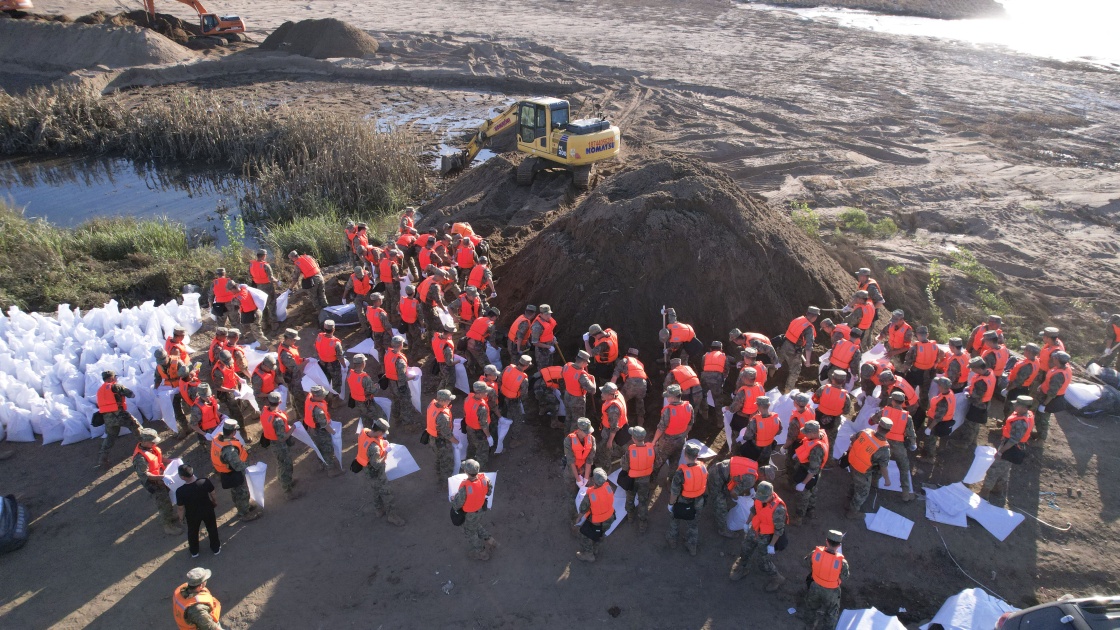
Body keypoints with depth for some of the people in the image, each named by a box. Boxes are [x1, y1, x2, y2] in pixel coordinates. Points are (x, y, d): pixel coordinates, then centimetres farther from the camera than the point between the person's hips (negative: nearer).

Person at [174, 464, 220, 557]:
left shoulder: (180, 491, -32)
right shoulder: (205, 481, -28)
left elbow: (181, 508, -18)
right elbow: (212, 494, -9)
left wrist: (181, 518, 3)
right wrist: (215, 502, 13)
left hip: (192, 515, -1)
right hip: (208, 511, 1)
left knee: (192, 532, 28)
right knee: (212, 529, 26)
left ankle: (194, 551, 50)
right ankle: (216, 548, 45)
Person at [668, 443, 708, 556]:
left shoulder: (681, 472, -36)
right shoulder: (703, 468, -20)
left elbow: (674, 492, -23)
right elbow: (705, 486, -1)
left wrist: (671, 503, -5)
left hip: (682, 503, -4)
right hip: (698, 503, 4)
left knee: (675, 521, 27)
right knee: (693, 525, 26)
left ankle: (673, 540, 48)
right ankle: (693, 547, 42)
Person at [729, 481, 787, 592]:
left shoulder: (778, 509, -36)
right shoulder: (759, 498, -18)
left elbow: (779, 530, -24)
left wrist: (772, 545, -18)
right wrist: (747, 525, 15)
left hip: (768, 537, -6)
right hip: (754, 531, 6)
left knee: (764, 562, 3)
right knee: (745, 550, 22)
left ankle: (777, 579, 31)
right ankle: (743, 568, 52)